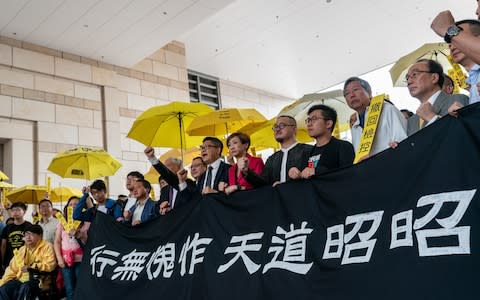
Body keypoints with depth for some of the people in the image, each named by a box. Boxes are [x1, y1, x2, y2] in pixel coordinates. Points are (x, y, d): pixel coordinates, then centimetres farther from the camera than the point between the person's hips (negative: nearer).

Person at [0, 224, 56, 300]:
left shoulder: (47, 247, -2)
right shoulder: (21, 249, 18)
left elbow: (50, 265, -13)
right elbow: (12, 268, 17)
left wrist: (32, 267, -16)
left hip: (38, 280, -6)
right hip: (21, 280, 6)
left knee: (25, 288, -36)